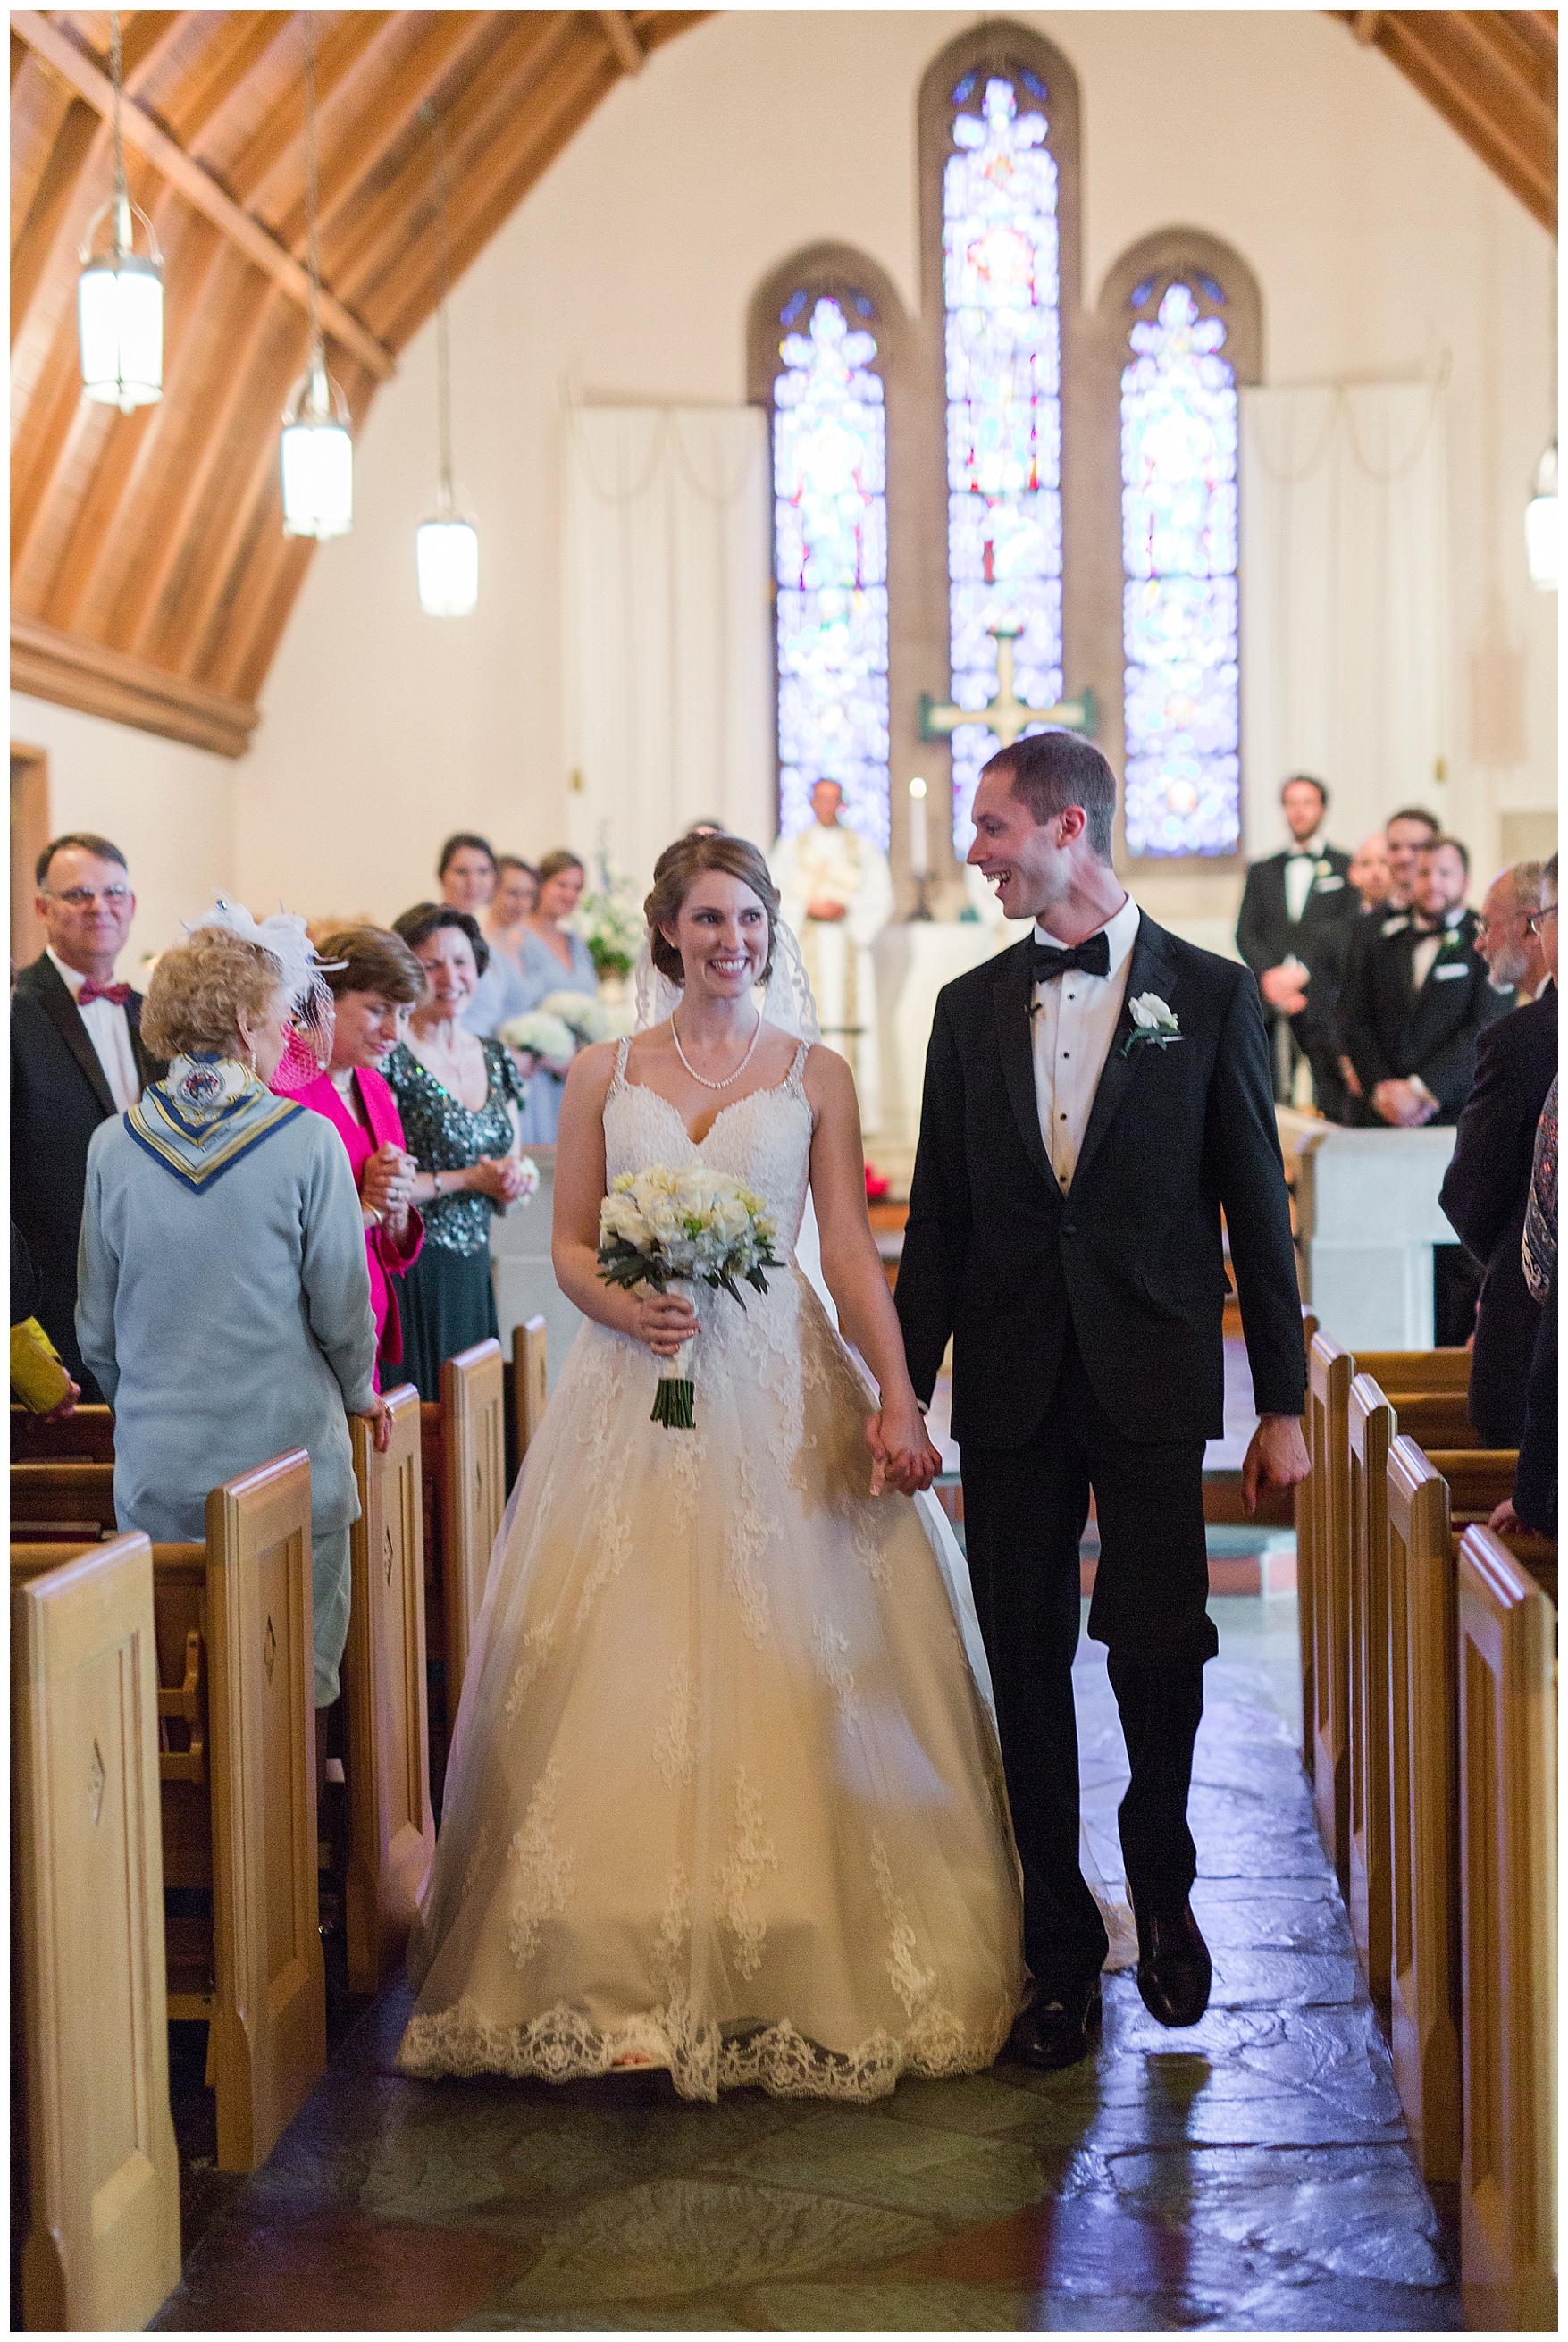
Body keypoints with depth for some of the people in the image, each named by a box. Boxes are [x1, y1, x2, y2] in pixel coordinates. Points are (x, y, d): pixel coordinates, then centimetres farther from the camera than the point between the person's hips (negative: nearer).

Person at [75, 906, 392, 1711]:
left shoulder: (114, 1145, -2)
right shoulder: (307, 1141, -11)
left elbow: (96, 1326, 6)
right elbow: (341, 1307, -4)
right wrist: (360, 1391, 15)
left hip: (156, 1463, 3)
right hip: (287, 1447, -3)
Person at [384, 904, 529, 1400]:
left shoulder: (495, 1061, 12)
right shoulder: (391, 1061, -9)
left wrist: (511, 1182, -4)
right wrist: (469, 1180, -11)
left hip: (473, 1271, 6)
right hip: (410, 1274, -6)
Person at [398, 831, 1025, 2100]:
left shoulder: (815, 1074, 7)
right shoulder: (604, 1074, 10)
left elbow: (853, 1251, 1)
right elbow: (570, 1245, 9)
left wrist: (898, 1400, -11)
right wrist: (624, 1306, -12)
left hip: (780, 1388, -1)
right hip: (635, 1393, 1)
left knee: (790, 1664, -3)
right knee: (625, 1670, -2)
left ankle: (799, 1962, 8)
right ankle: (629, 1960, 9)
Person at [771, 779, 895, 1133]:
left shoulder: (864, 848, 12)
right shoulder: (789, 847, 12)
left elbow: (881, 898, 5)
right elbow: (772, 896, 3)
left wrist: (847, 909, -10)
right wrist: (809, 908, -10)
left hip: (849, 949, 0)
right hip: (807, 950, 0)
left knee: (852, 1023, -7)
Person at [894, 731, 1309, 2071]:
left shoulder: (1210, 995, 1)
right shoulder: (971, 1006, 9)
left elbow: (1258, 1210, 2)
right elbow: (939, 1217, 10)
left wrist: (1284, 1404, 0)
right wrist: (904, 1392, 6)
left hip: (1152, 1389, -2)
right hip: (1011, 1390, 3)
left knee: (1159, 1655, -3)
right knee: (1028, 1665, 5)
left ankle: (1162, 1887, 27)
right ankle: (1063, 1950, 18)